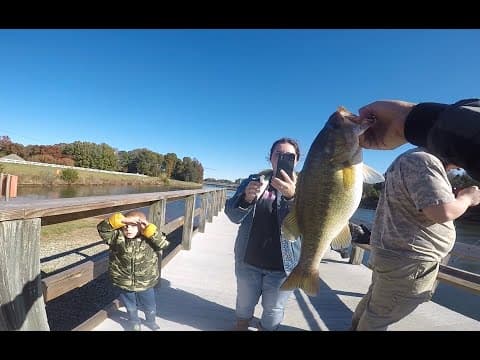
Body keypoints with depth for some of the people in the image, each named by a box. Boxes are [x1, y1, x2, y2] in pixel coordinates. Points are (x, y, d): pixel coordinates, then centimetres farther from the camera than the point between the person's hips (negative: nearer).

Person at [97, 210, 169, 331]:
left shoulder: (148, 239, -18)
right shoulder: (117, 237, -16)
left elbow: (163, 243, -29)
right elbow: (102, 228, -23)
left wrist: (149, 229, -36)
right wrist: (120, 220, -37)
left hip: (146, 284, 0)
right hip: (124, 283, 0)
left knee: (150, 306, 24)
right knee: (131, 307, 27)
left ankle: (150, 321, 54)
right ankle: (134, 322, 56)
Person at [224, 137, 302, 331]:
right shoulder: (253, 180, -1)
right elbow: (232, 215, -7)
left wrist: (292, 196, -43)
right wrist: (246, 198, -30)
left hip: (282, 265, -2)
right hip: (248, 259, 2)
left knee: (273, 310, 16)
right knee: (244, 303, 22)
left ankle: (266, 328, 44)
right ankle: (241, 326, 49)